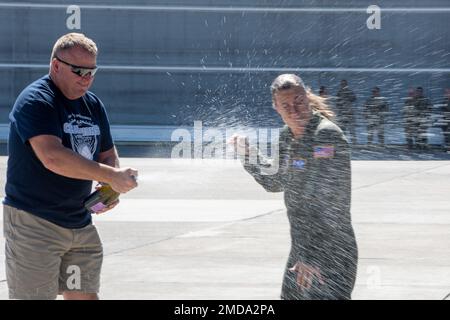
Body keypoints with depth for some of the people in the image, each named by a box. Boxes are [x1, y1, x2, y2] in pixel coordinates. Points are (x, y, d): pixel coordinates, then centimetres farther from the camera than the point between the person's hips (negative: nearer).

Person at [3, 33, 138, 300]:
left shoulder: (94, 105, 13)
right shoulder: (35, 101, -14)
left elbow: (108, 154, 21)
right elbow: (53, 157, -27)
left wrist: (109, 189, -2)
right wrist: (110, 175, -29)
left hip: (81, 224, 8)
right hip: (32, 224, -8)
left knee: (86, 295, 8)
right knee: (35, 296, -8)